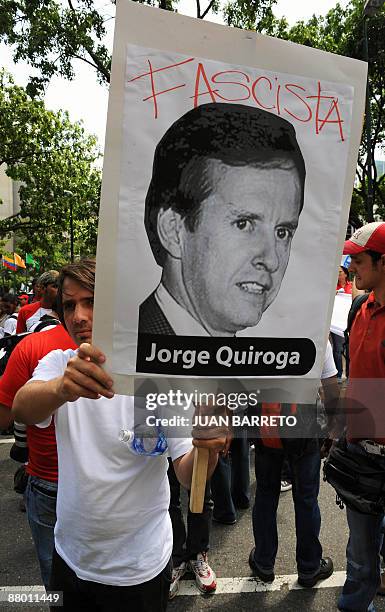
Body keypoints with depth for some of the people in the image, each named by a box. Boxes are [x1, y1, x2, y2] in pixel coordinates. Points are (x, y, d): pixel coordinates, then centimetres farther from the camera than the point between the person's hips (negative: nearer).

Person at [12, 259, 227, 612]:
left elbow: (188, 476, -20)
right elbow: (22, 408, -28)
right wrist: (61, 388, -50)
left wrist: (207, 449, -42)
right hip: (69, 555, 3)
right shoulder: (58, 364, -8)